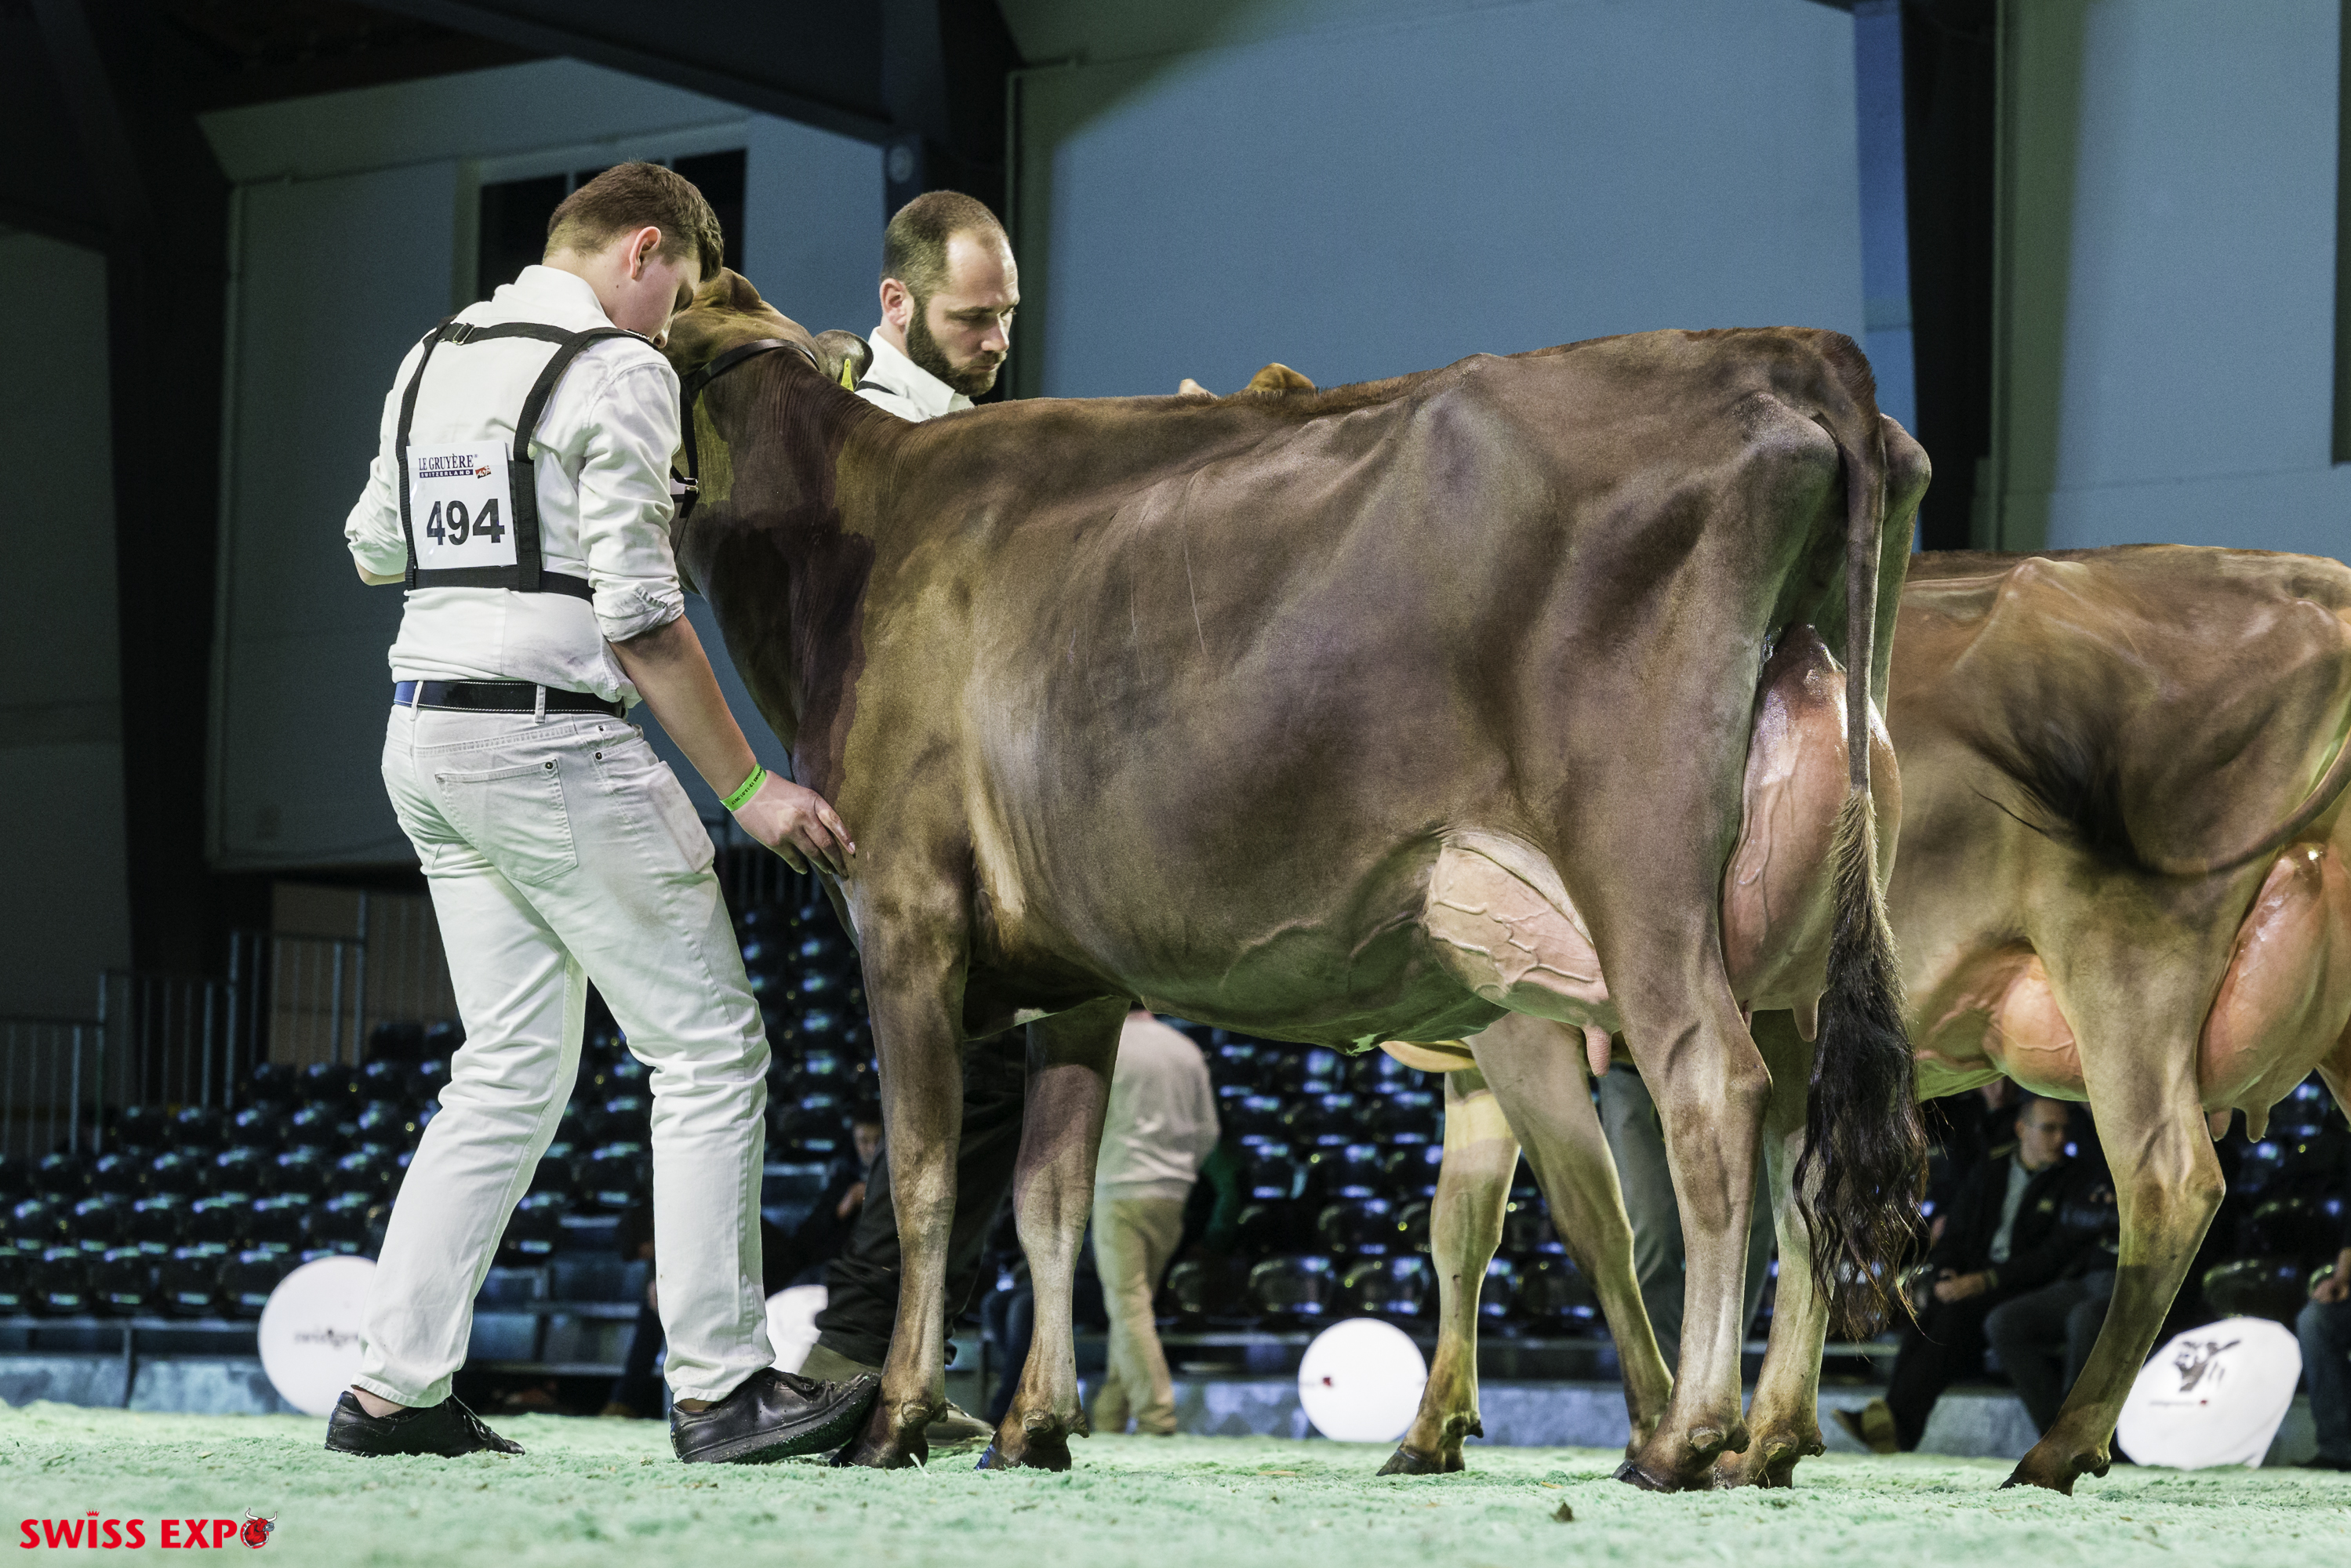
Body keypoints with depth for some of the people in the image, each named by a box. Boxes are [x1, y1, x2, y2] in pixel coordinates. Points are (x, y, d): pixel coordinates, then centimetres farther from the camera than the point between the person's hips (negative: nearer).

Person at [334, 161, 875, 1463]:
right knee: (709, 1048, -1)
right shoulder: (616, 371, -10)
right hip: (554, 739, -8)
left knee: (512, 1069, 13)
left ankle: (392, 1390, 9)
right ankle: (720, 1387, -3)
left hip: (426, 742, 8)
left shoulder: (432, 362, 14)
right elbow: (639, 613, -15)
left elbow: (375, 546, 24)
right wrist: (748, 790, -11)